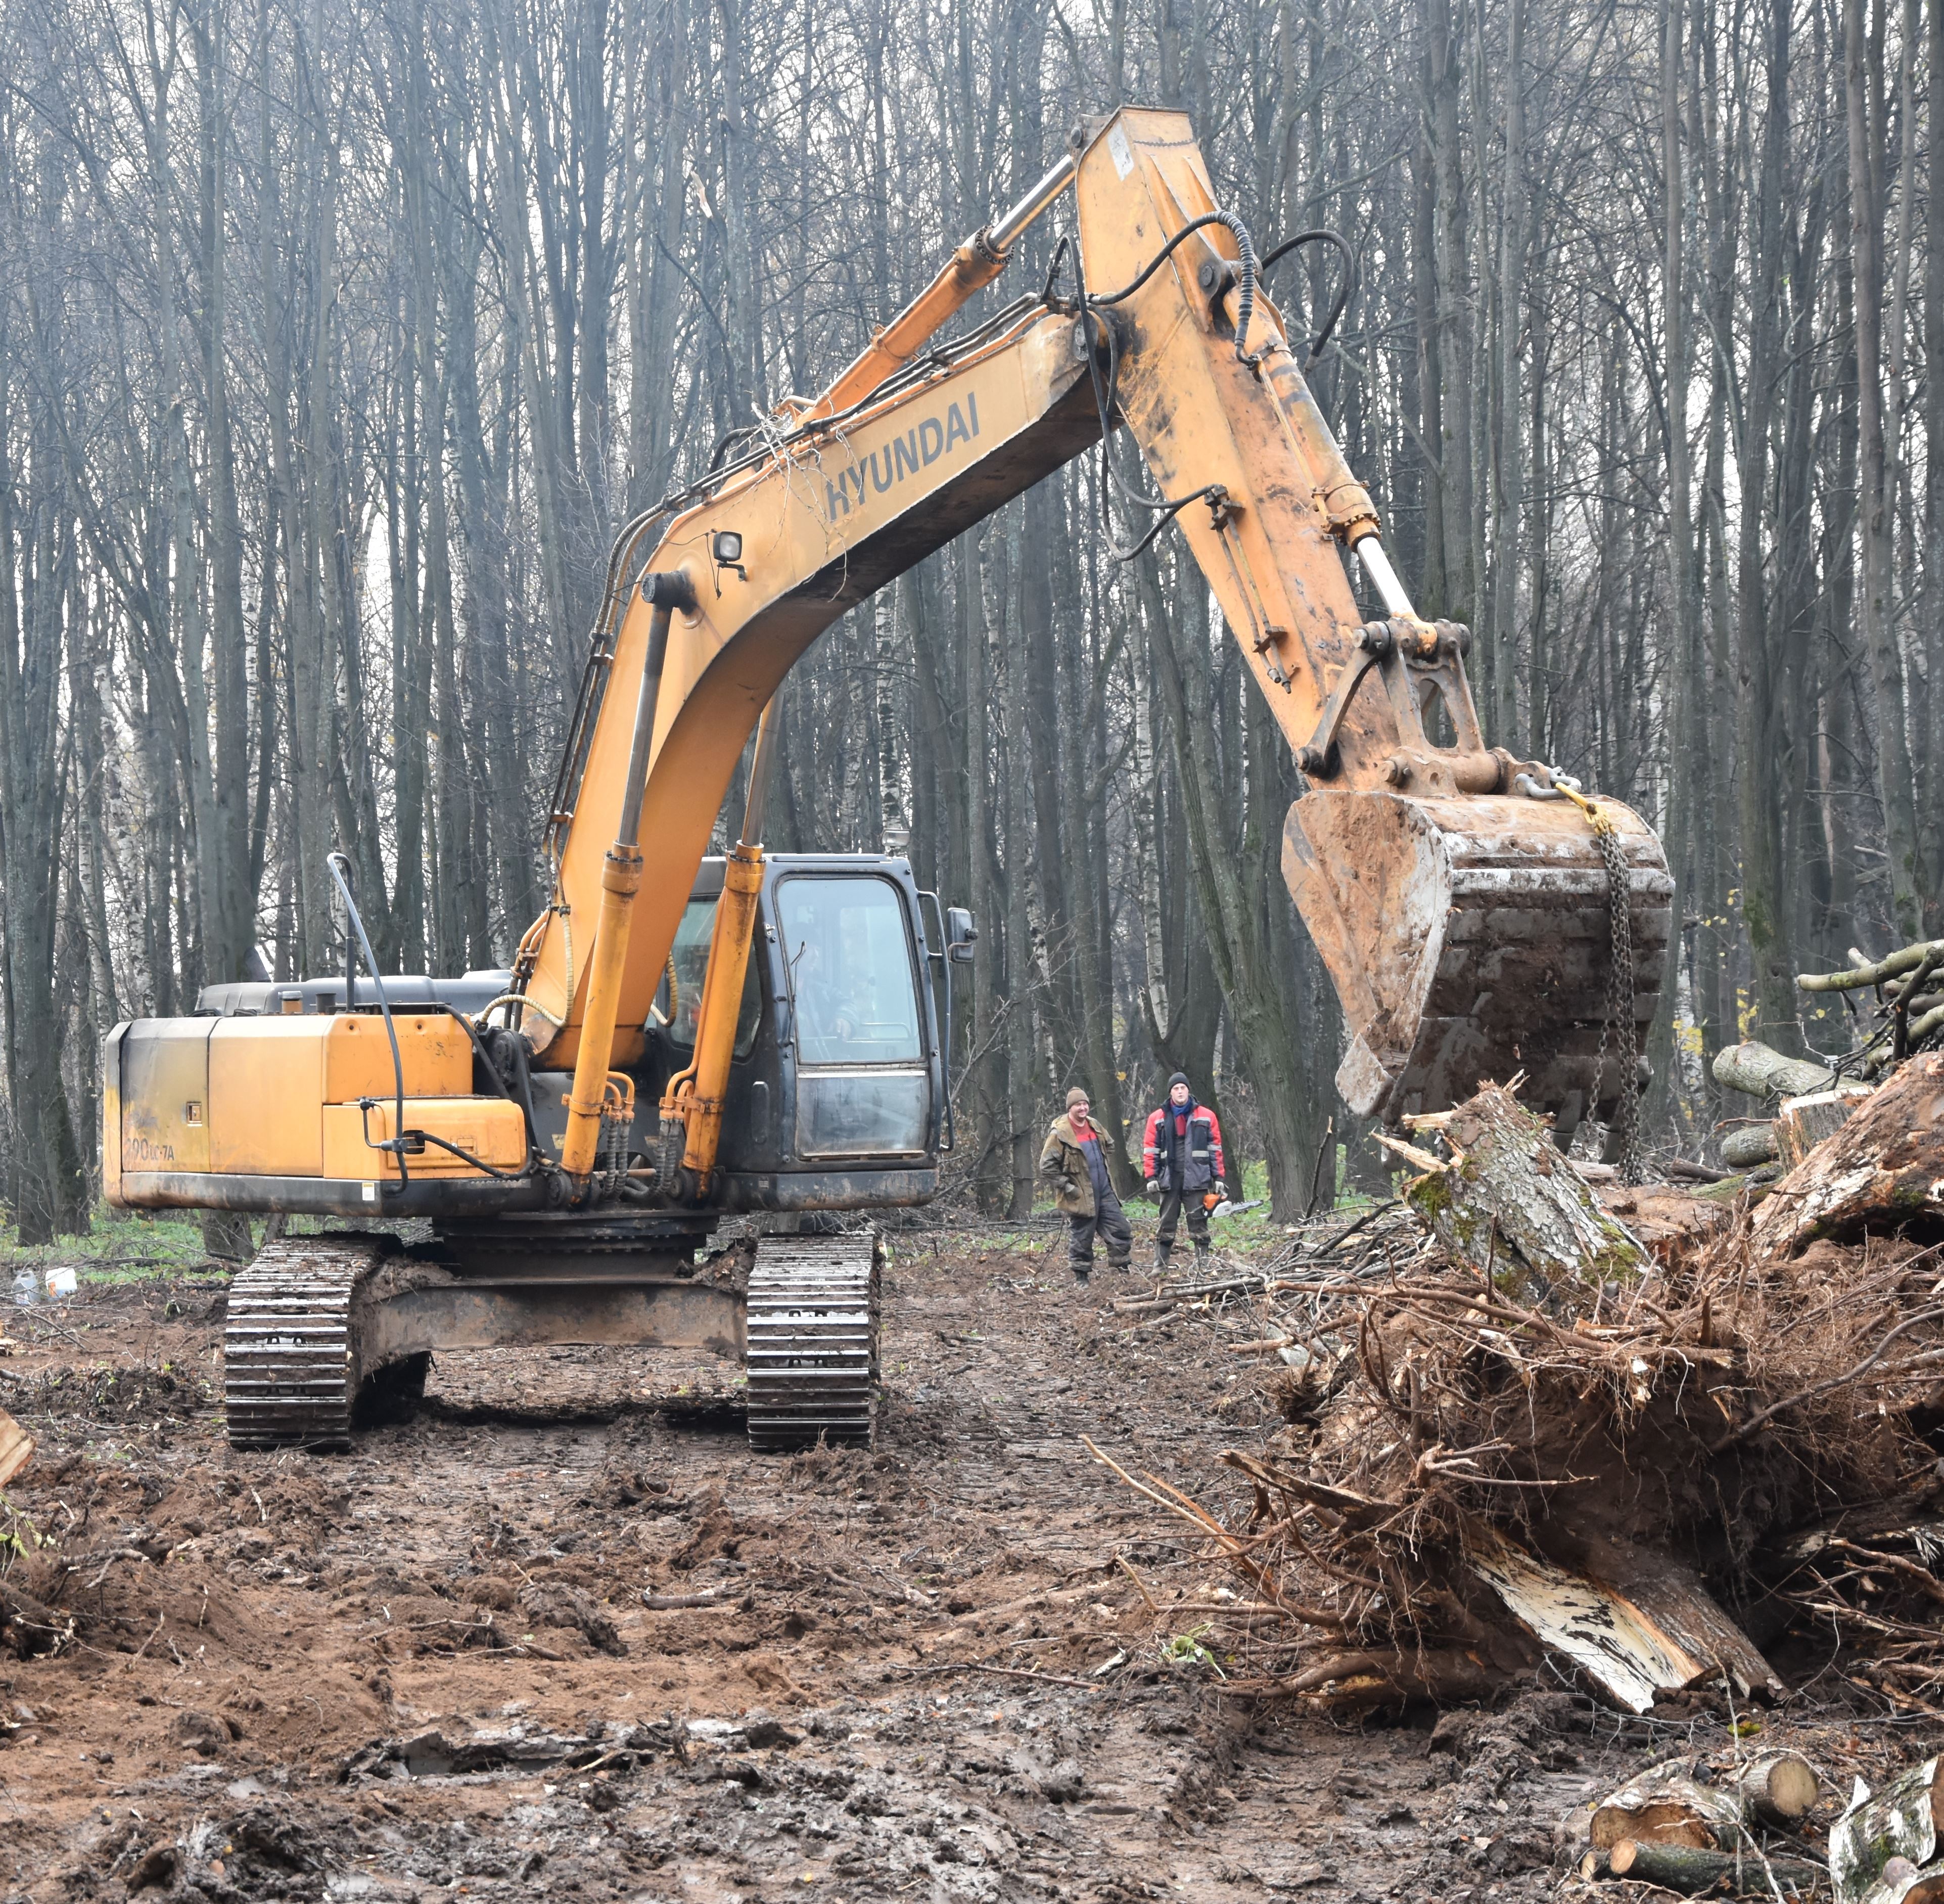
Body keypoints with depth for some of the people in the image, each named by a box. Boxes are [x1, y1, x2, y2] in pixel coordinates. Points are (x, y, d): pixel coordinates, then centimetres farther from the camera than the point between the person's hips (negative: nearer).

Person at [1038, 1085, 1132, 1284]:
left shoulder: (1094, 1127, 10)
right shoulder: (1060, 1133, -13)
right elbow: (1047, 1165, -13)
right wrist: (1067, 1186, -14)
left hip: (1104, 1193, 7)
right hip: (1080, 1197, -7)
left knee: (1121, 1230, 4)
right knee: (1081, 1238, 0)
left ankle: (1121, 1268, 14)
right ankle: (1081, 1278, 11)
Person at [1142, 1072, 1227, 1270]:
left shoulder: (1206, 1116, 5)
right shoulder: (1158, 1119, 6)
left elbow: (1215, 1149, 6)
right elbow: (1150, 1150, 5)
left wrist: (1218, 1177, 2)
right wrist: (1151, 1178, -3)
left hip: (1196, 1179, -1)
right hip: (1170, 1179, 1)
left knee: (1199, 1224, 2)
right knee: (1166, 1225, 5)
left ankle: (1203, 1264, 4)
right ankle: (1160, 1265, 8)